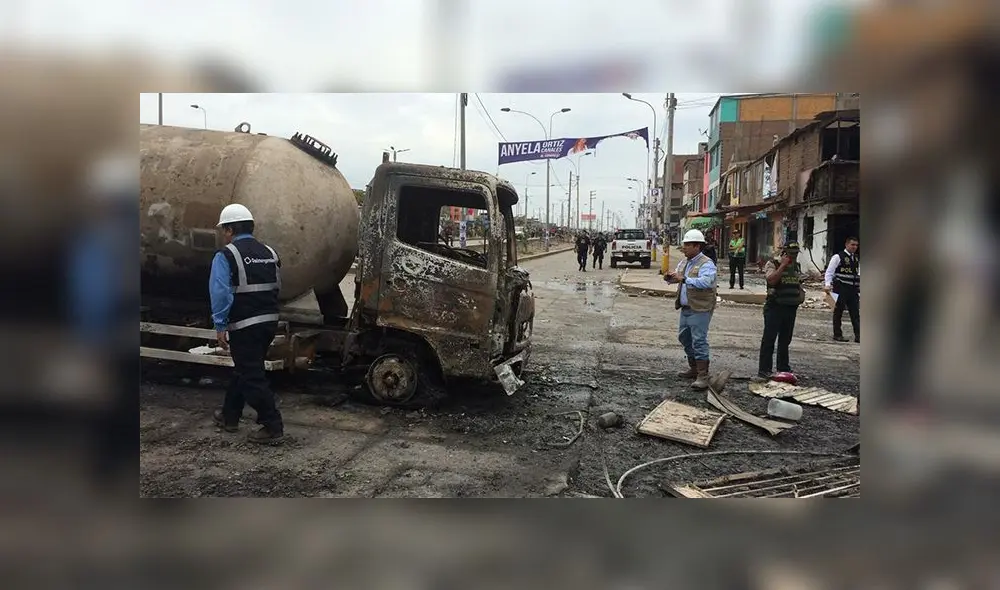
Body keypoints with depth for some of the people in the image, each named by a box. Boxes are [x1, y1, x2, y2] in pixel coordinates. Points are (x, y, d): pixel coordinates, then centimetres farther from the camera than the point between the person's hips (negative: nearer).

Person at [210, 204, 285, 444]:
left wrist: (220, 326, -12)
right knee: (243, 369, 22)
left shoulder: (226, 256, -10)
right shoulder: (269, 252, 11)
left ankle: (273, 427, 1)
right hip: (269, 321, 8)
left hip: (244, 325, -7)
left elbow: (220, 294, -17)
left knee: (251, 376, 0)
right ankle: (230, 416, 35)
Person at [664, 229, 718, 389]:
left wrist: (684, 279, -35)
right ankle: (693, 369, 33)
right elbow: (677, 277, 25)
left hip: (700, 309, -9)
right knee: (684, 338, 18)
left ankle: (703, 376, -7)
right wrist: (669, 278, 1)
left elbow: (706, 281, -32)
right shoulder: (684, 262, 13)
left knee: (699, 341, -10)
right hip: (686, 308, 9)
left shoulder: (706, 264, -15)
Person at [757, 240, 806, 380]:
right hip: (774, 307, -7)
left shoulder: (797, 266, 15)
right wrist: (783, 265, -22)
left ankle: (783, 367, 24)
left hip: (791, 307, 7)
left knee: (785, 339, 14)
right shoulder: (772, 264, -7)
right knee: (769, 338, -6)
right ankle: (764, 370, -3)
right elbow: (771, 280, -24)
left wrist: (801, 292, 8)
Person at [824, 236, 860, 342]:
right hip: (840, 289, -6)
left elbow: (858, 274, 19)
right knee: (838, 312, 3)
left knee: (856, 313, 4)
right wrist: (827, 285, -19)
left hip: (853, 289, 6)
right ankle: (837, 335, 11)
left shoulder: (856, 259, 15)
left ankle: (858, 336, 6)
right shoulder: (838, 257, -5)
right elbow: (829, 272, -9)